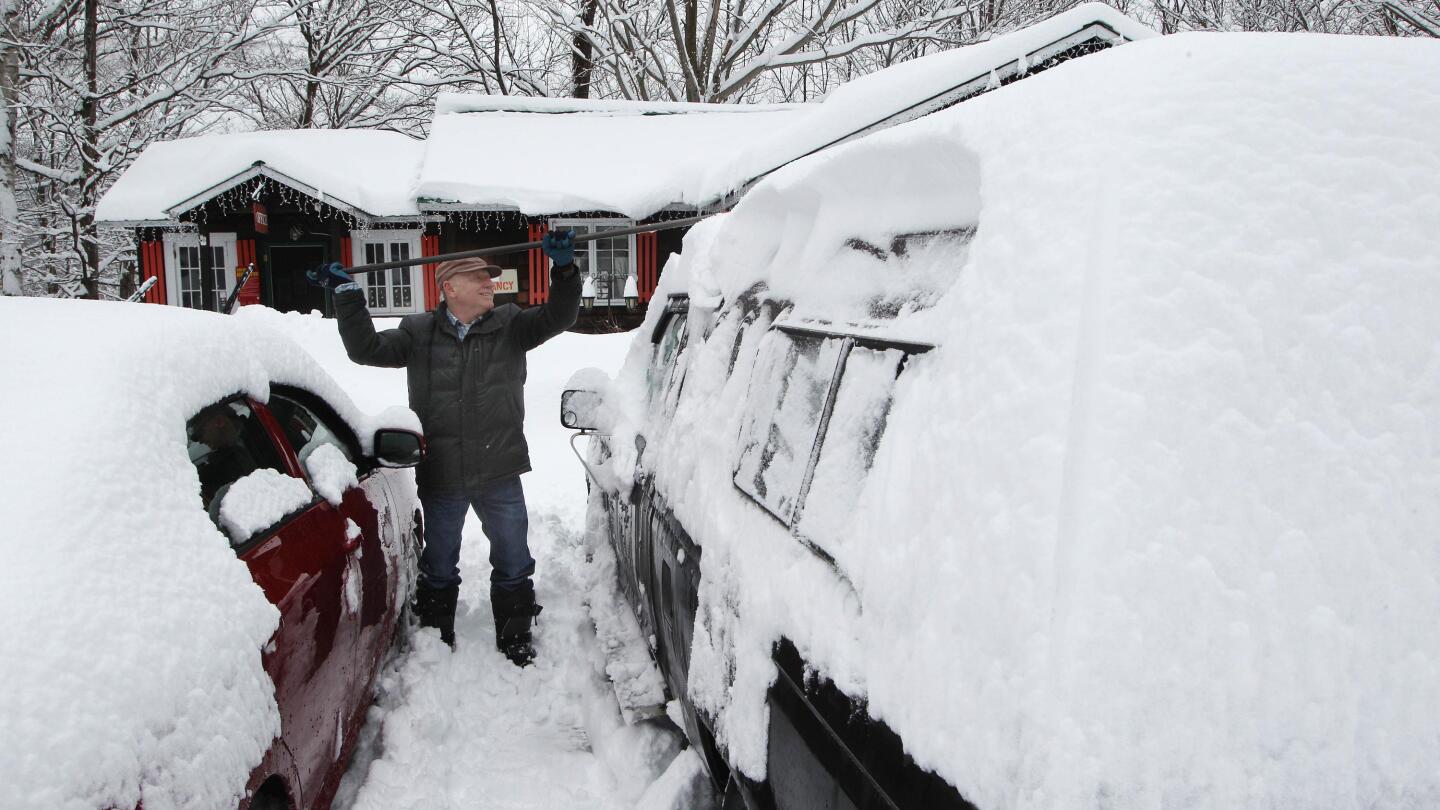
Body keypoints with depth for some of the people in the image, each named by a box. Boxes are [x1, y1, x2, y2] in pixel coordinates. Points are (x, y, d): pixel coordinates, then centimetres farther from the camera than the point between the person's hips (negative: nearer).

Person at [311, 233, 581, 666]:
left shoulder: (510, 325, 0)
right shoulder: (419, 332, 1)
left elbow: (559, 317, -11)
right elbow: (367, 349, -3)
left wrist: (563, 268, -26)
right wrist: (347, 296, -10)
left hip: (500, 473, 0)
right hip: (440, 477, 0)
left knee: (513, 563, 12)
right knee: (438, 566, 16)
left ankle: (515, 639, 30)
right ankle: (435, 639, 34)